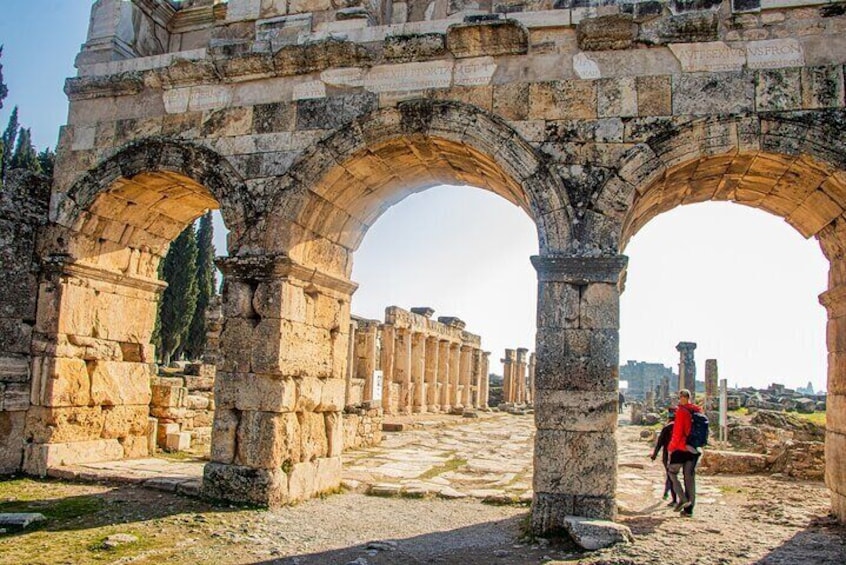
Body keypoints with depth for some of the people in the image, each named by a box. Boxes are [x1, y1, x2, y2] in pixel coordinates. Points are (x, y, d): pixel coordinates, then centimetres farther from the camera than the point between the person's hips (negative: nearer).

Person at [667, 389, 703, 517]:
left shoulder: (681, 411, -13)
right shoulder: (697, 411, 6)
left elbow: (677, 432, -15)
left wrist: (671, 447, -6)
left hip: (681, 448, -6)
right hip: (694, 449, 6)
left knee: (672, 472, 9)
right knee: (690, 477, 10)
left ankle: (682, 499, -6)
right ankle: (689, 509, 12)